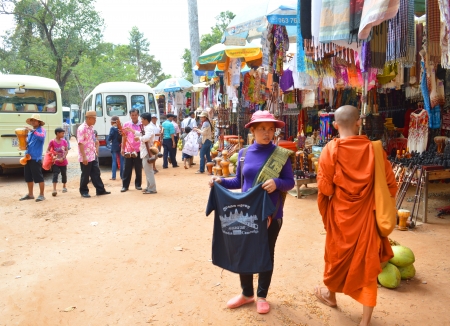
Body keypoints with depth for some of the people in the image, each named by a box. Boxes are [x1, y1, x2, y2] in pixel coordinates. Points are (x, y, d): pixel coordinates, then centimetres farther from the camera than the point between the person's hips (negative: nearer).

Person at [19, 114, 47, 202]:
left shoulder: (41, 130, -4)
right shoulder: (30, 131, 19)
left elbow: (42, 137, -26)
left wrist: (32, 130, -34)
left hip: (36, 157, -8)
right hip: (28, 156, 8)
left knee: (38, 177, -4)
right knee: (28, 177, 13)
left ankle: (41, 195, 5)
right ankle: (30, 194, 24)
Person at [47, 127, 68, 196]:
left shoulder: (64, 141, 0)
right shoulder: (52, 142, -8)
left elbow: (66, 150, 0)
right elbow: (48, 151, -6)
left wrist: (63, 158, -12)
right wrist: (52, 156, -23)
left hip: (63, 162, 3)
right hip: (56, 162, -3)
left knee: (64, 174, 14)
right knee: (55, 175, -11)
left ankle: (64, 187, 32)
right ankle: (54, 190, -15)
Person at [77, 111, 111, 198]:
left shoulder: (91, 127, 10)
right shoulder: (82, 129, -18)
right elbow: (80, 143, -21)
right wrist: (84, 157, -24)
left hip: (92, 156, 8)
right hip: (85, 157, -8)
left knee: (96, 173, 11)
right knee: (85, 175, 4)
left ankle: (100, 190, 17)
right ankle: (84, 192, 18)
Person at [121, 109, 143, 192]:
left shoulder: (141, 125, 0)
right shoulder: (126, 124, 5)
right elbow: (124, 137, 9)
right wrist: (122, 148, 5)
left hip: (138, 150, -1)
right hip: (128, 150, 1)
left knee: (138, 169, 8)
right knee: (127, 169, 4)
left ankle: (138, 184, 20)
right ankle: (125, 186, 10)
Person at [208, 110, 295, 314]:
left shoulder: (281, 155, -7)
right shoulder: (244, 154, 2)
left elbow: (290, 182, -6)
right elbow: (239, 181, 10)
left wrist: (277, 183, -26)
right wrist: (221, 181, -6)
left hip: (271, 214, -3)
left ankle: (262, 296, 31)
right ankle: (246, 293, 34)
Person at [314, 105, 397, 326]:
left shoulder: (331, 150, -13)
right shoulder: (373, 149, -7)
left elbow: (324, 188, -14)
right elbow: (391, 186, -4)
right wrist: (375, 201, 12)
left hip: (340, 215, -1)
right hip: (366, 216, 1)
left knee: (337, 255, 22)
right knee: (367, 262, 11)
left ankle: (331, 296, 47)